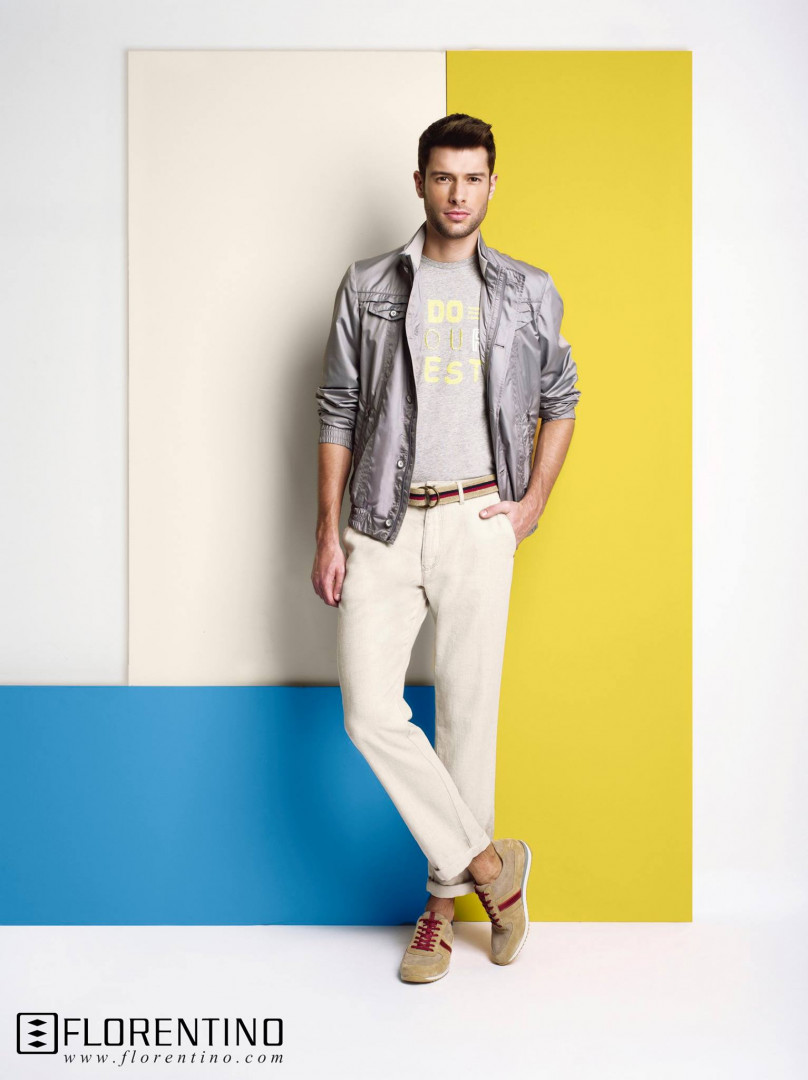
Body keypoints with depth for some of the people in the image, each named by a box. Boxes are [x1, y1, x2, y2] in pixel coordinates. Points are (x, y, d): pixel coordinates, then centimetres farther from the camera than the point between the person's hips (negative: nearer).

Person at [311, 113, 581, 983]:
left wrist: (535, 501, 7)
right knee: (370, 713, -7)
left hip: (478, 521, 0)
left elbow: (560, 398, 18)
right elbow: (336, 413, 5)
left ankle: (445, 899, 21)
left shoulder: (529, 292, 8)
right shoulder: (368, 287, 6)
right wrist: (327, 533, -1)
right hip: (383, 526, 1)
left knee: (468, 713, 4)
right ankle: (489, 862, 11)